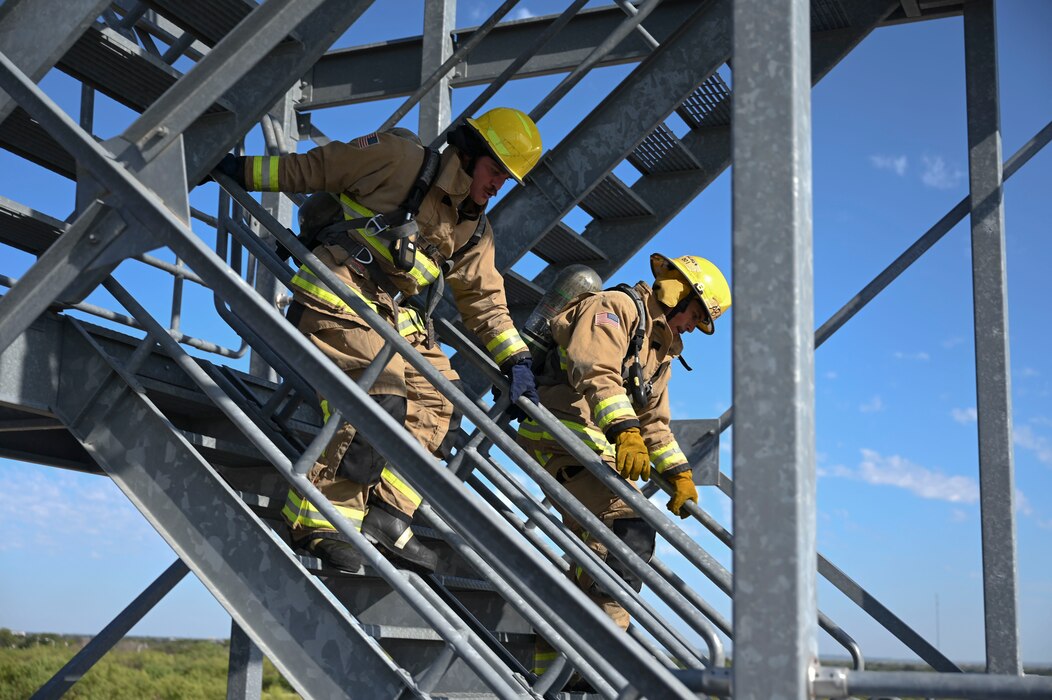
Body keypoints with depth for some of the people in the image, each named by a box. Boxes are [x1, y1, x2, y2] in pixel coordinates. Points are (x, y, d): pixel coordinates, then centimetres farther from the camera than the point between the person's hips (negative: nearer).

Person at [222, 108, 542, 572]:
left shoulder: (474, 229, 17)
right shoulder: (401, 158, -3)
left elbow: (484, 300, 21)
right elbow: (312, 168, 1)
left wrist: (516, 361, 12)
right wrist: (242, 170, 0)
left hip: (397, 317, 8)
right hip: (340, 297, -8)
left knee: (437, 403, -3)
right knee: (378, 397, -25)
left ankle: (385, 516, -4)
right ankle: (320, 520, -25)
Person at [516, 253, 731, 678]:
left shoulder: (660, 353, 26)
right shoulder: (617, 306, -5)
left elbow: (653, 422, 29)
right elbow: (596, 371, -22)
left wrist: (679, 474, 15)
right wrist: (625, 431, -35)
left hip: (596, 449, 11)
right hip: (562, 431, -10)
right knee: (629, 529, -24)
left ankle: (550, 666, 17)